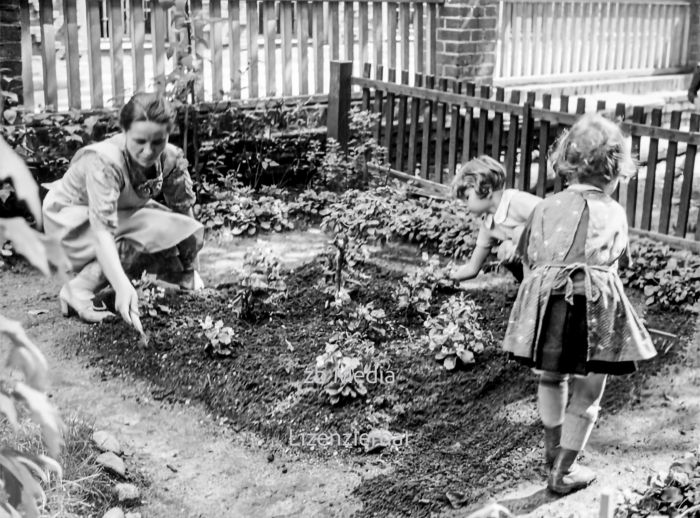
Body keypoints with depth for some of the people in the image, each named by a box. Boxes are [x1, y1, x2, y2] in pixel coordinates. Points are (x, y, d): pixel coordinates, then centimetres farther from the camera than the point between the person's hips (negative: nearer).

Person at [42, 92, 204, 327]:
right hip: (71, 221, -6)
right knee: (158, 231, -30)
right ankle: (79, 290, -22)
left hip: (123, 215, 6)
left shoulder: (172, 159, -18)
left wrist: (189, 273, -16)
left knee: (190, 232, -12)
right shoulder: (105, 162, -35)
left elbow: (185, 211, -10)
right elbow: (101, 231, -43)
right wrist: (122, 286, -55)